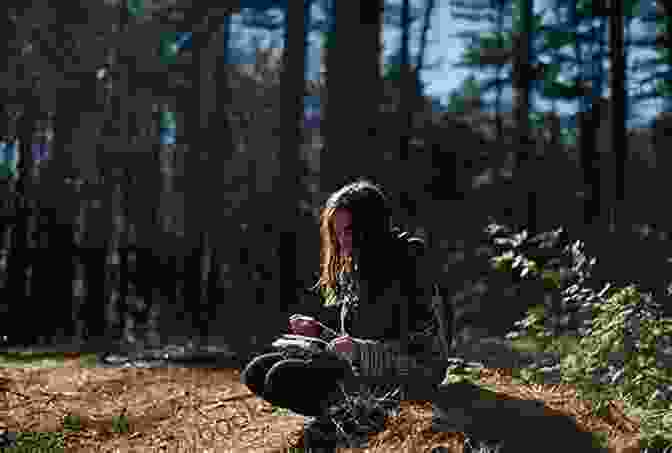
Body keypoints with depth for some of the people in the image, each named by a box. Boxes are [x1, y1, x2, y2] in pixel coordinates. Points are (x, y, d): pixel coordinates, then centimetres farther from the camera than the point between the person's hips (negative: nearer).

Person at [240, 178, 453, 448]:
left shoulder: (410, 267, -13)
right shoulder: (353, 272, 11)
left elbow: (430, 355, -17)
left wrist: (359, 350, -23)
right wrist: (319, 332, 0)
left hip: (397, 385, -9)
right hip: (356, 371, 9)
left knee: (282, 378, -22)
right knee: (256, 372, -1)